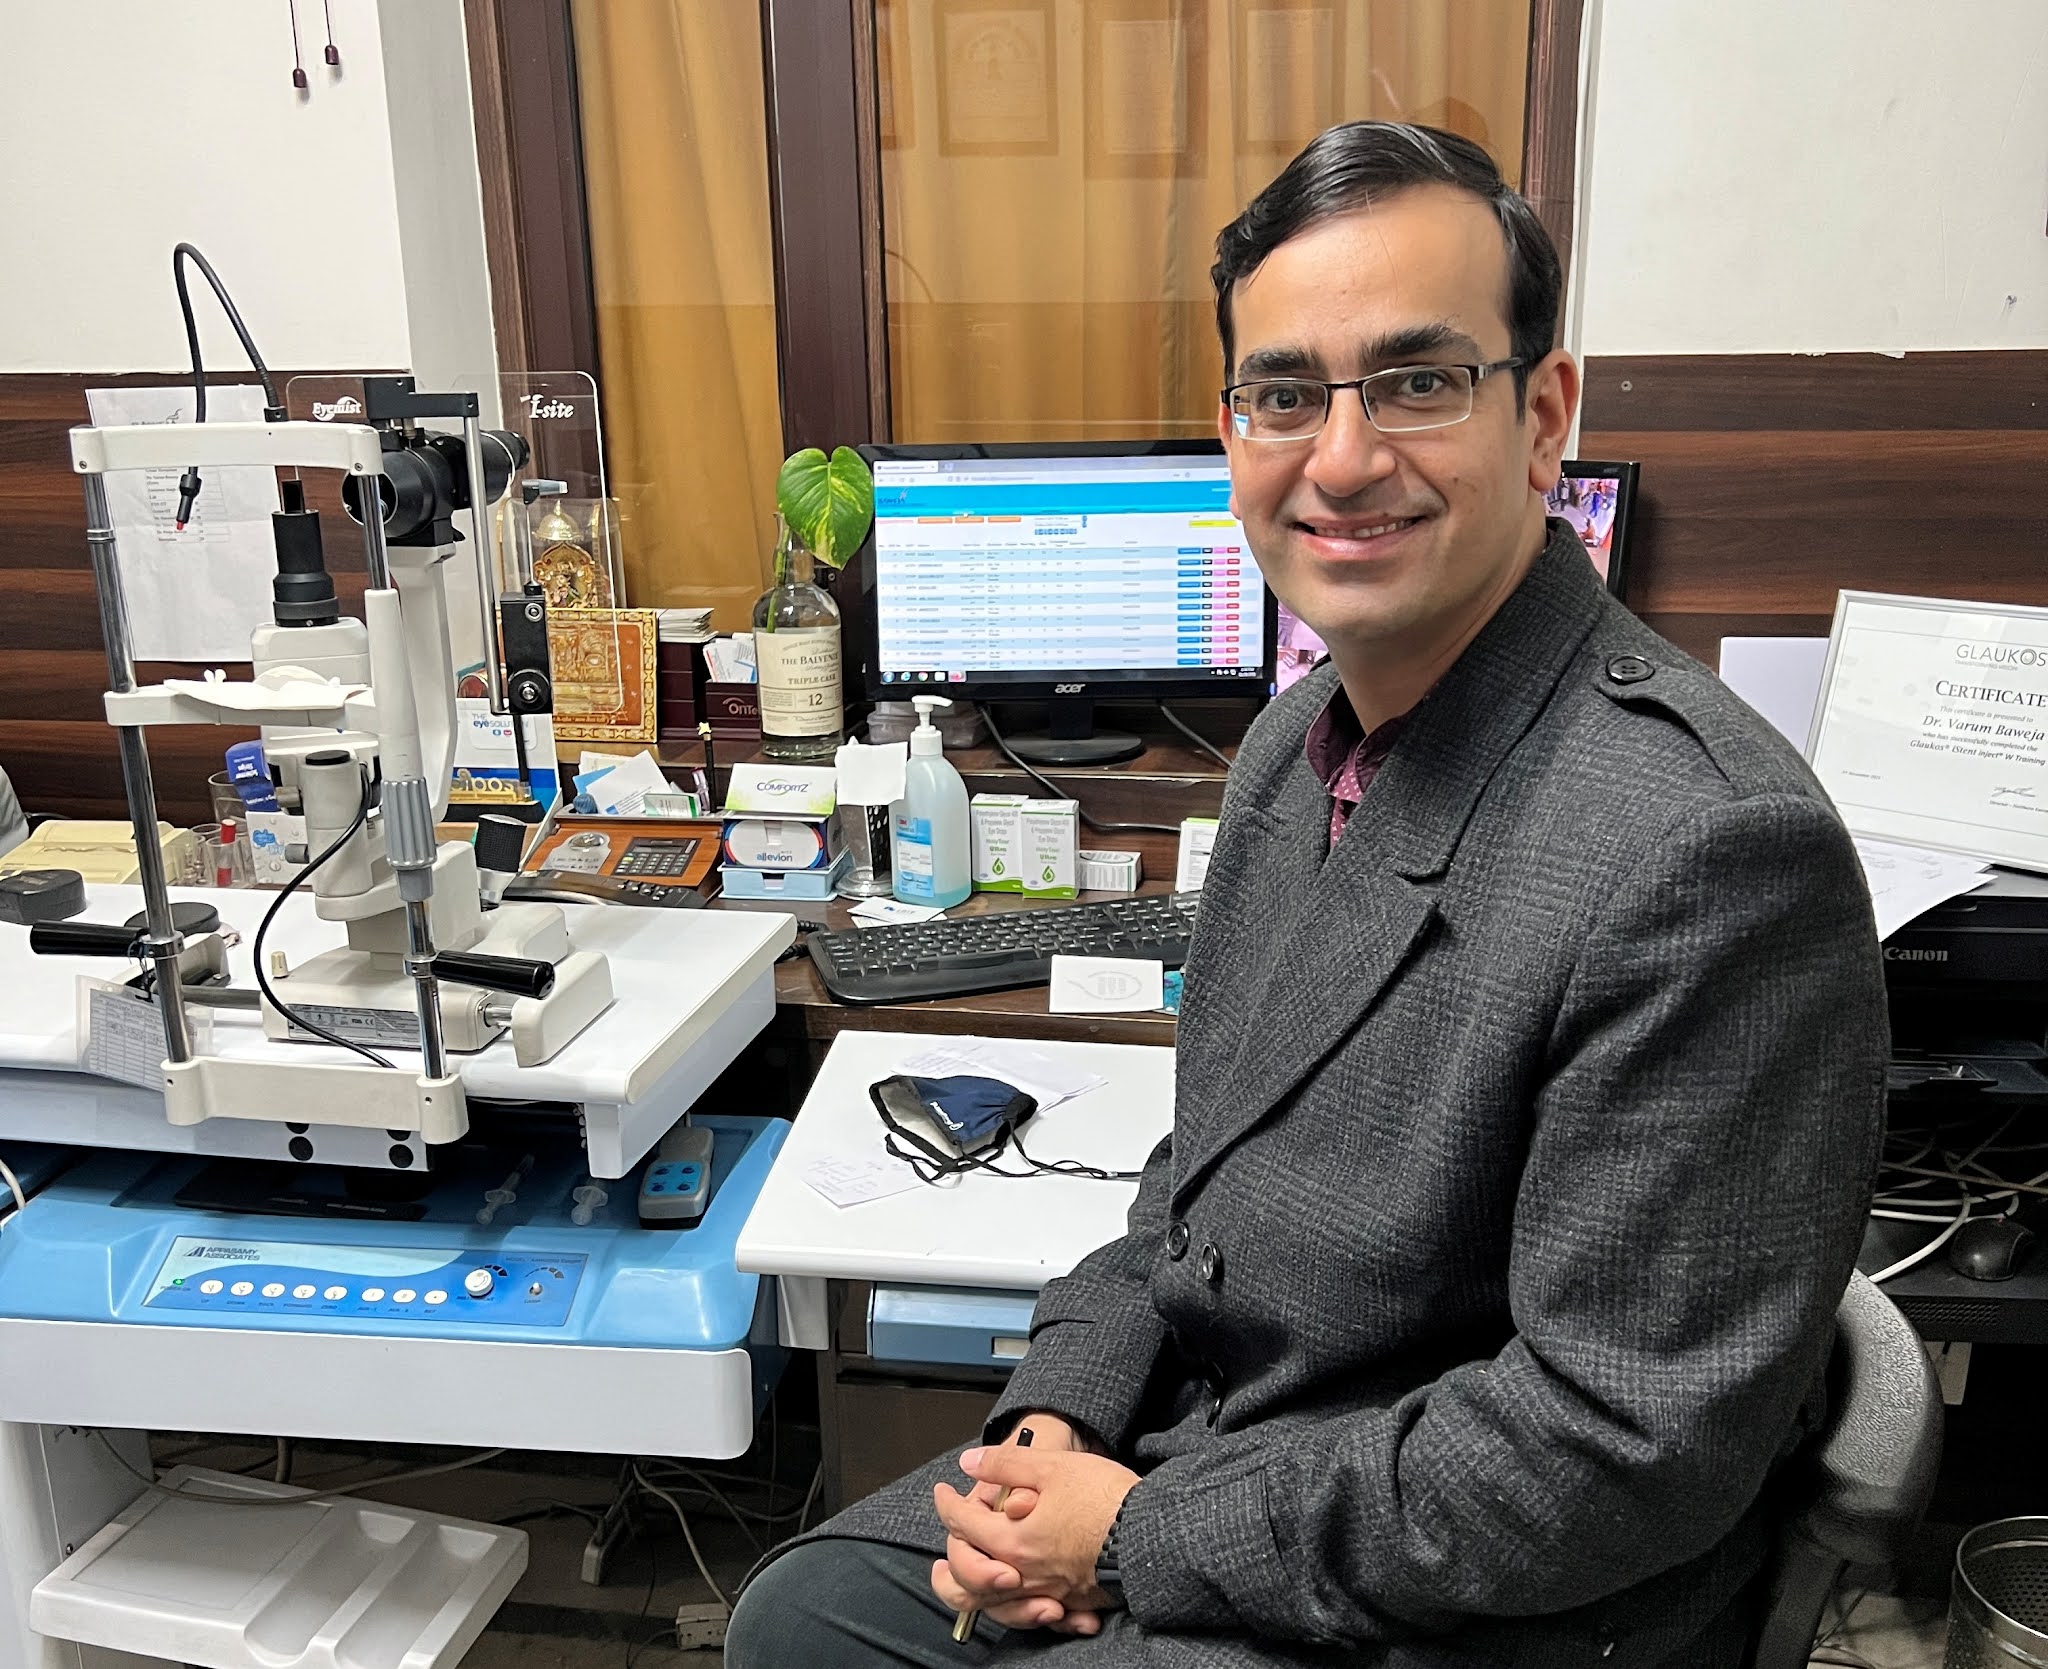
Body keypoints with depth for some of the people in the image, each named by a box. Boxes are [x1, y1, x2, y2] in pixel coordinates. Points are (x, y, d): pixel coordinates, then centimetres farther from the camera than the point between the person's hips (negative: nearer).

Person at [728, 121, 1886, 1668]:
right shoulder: (1300, 741, 0)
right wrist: (1059, 1409, -3)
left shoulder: (1714, 852, -28)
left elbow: (1619, 1450, -24)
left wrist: (1144, 1536, -17)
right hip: (1181, 1436, 7)